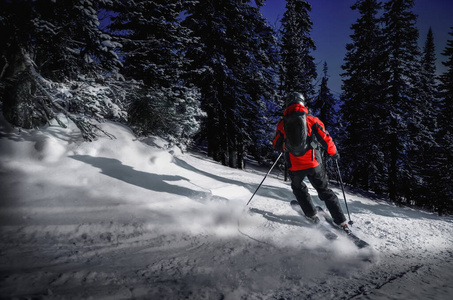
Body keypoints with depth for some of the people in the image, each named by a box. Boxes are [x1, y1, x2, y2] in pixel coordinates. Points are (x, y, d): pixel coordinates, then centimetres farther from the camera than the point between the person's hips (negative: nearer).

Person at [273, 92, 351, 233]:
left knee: (298, 188, 29)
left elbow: (276, 146, 11)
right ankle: (341, 223, 13)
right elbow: (325, 139, -2)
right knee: (325, 191, 15)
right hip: (313, 163, 0)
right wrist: (334, 153, 15)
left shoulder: (282, 123, 3)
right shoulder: (311, 119, -1)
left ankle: (312, 216, 23)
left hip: (294, 167, 0)